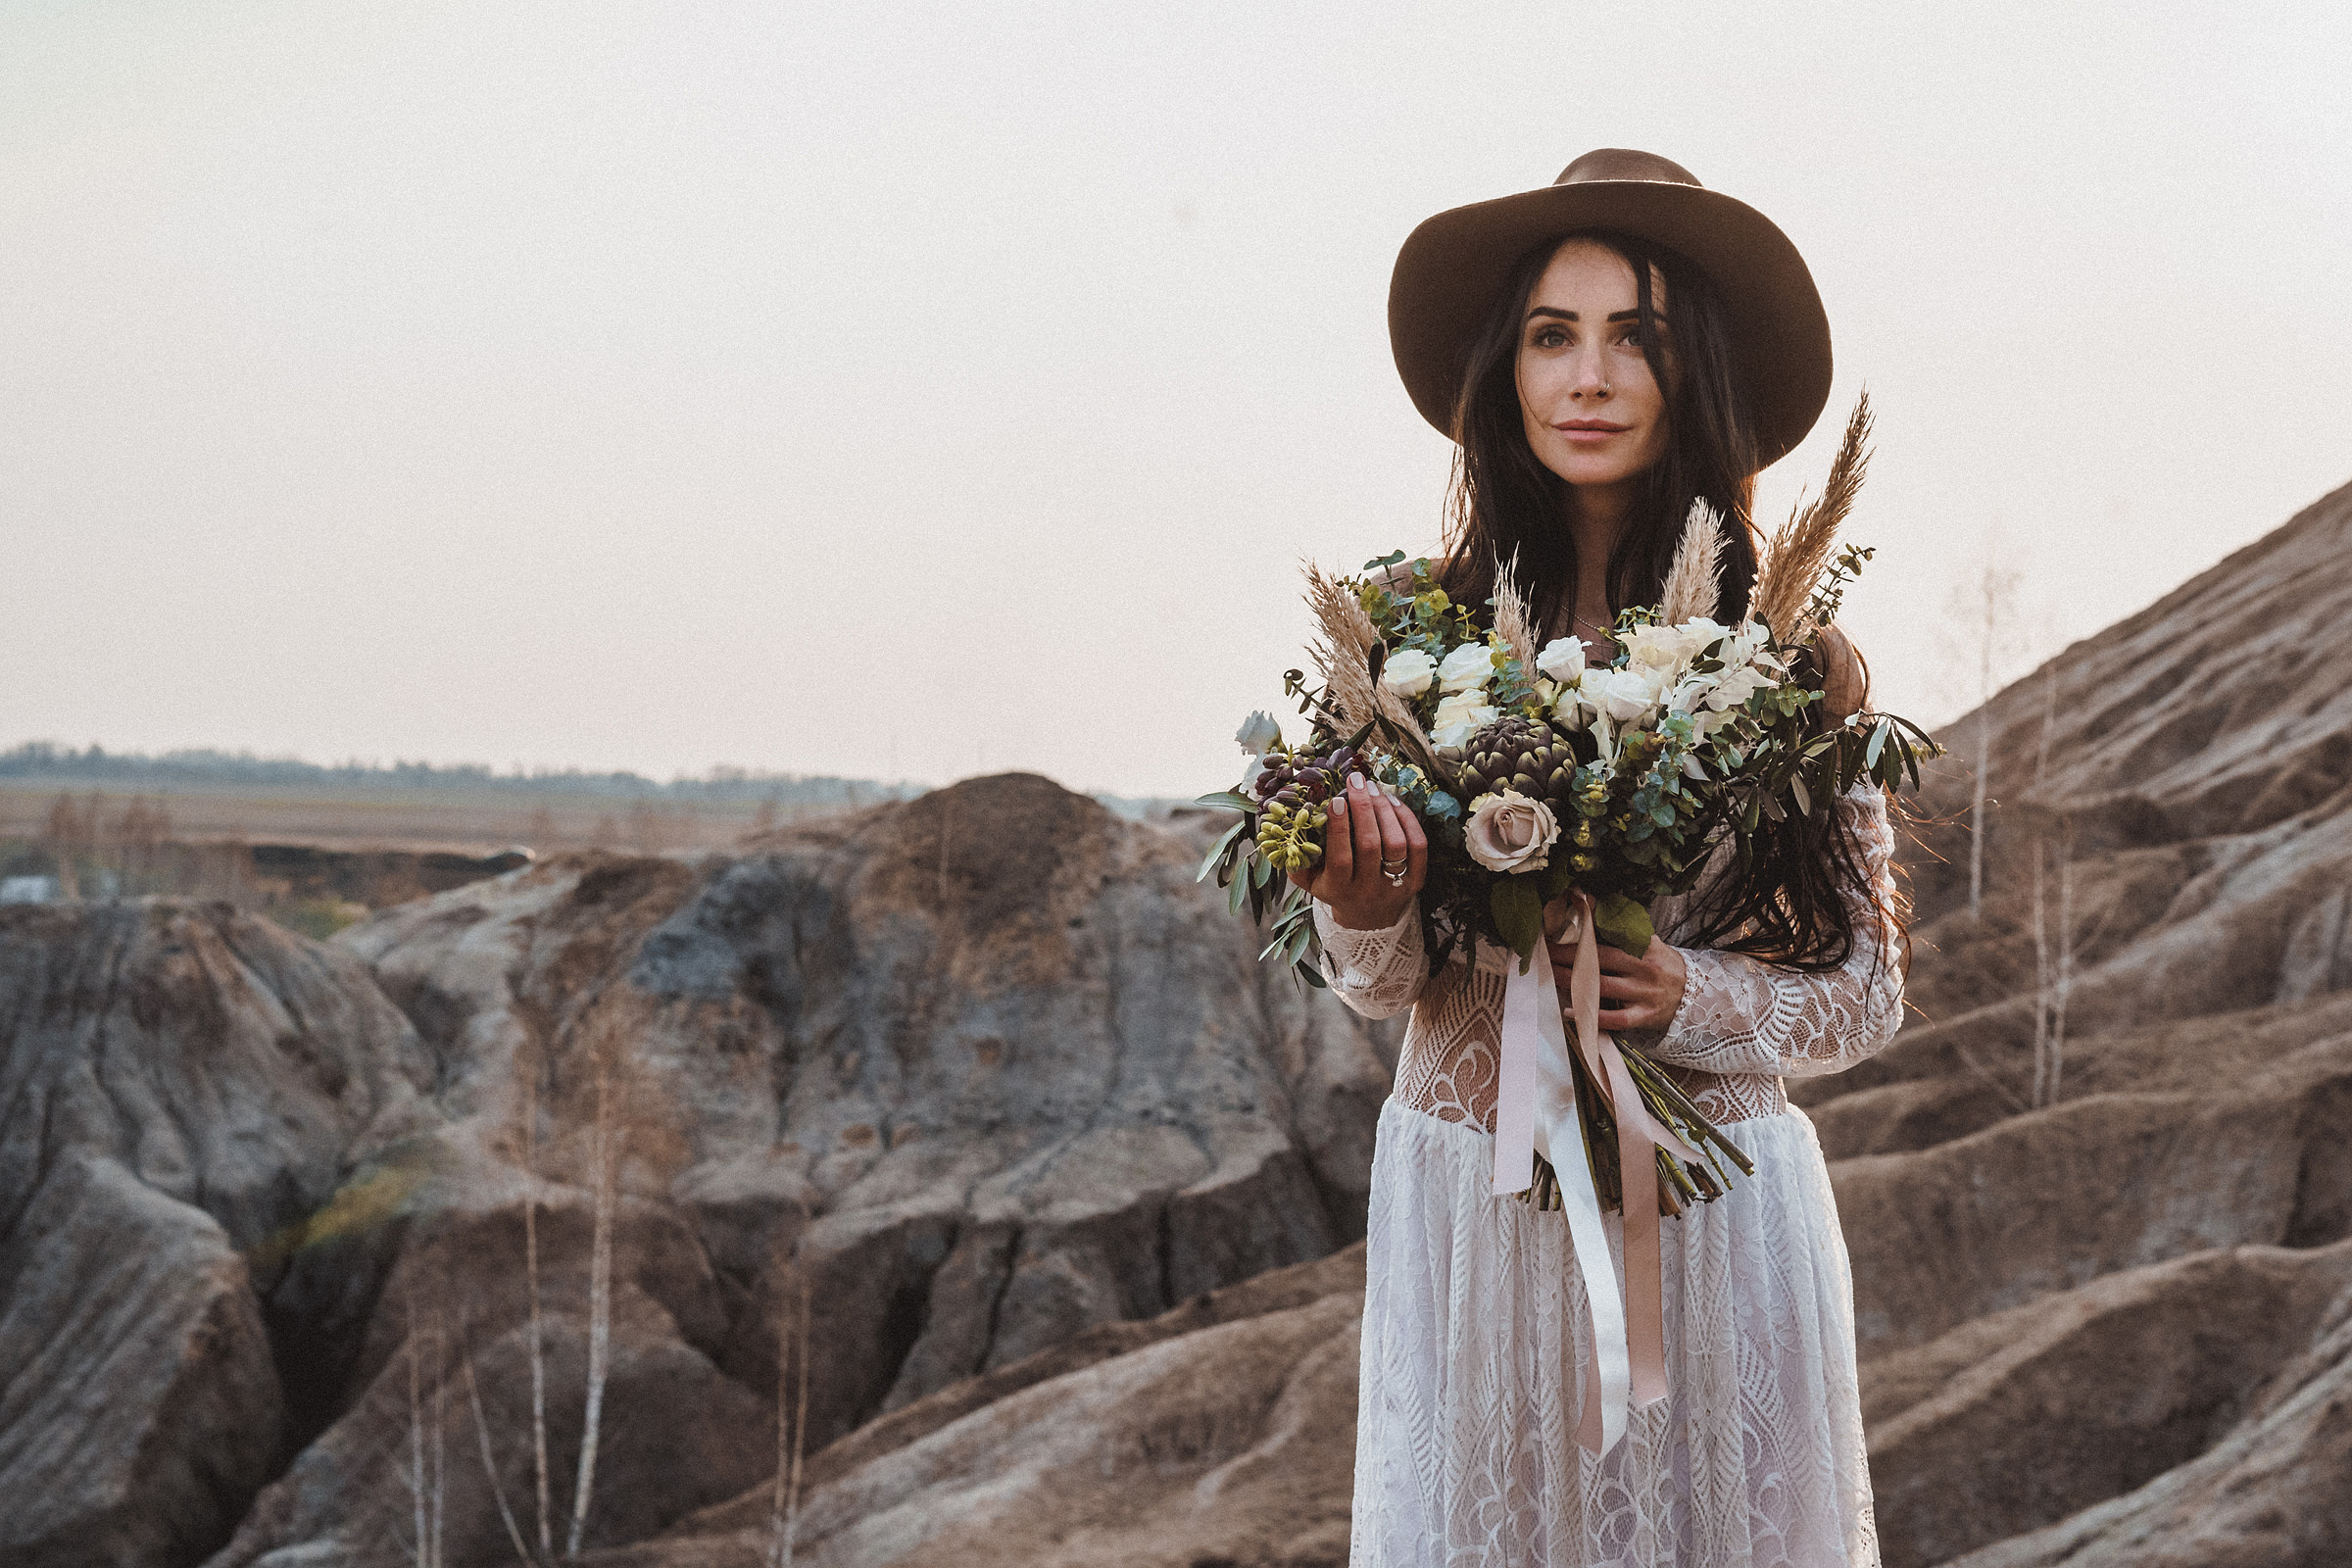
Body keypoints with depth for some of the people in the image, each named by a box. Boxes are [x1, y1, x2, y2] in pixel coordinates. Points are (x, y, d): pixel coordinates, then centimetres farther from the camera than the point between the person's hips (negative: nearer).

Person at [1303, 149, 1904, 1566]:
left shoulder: (1795, 659, -4)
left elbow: (1866, 992, 3)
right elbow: (1383, 985, 2)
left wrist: (1694, 999, -15)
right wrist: (1367, 918, -20)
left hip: (1718, 1208, -1)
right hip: (1467, 1206, 1)